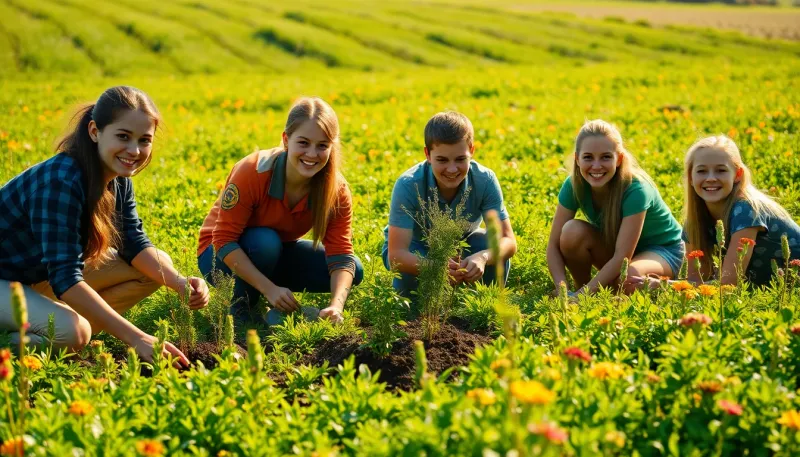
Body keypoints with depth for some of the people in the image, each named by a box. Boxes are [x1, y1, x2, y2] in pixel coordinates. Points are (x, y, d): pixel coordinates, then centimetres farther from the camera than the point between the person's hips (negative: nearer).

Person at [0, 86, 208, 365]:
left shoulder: (118, 178, -6)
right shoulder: (62, 182, -32)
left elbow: (134, 243, 0)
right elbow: (64, 278, -37)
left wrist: (180, 283, -21)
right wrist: (137, 339, -41)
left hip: (41, 276, 10)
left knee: (159, 265, -2)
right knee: (70, 332, -36)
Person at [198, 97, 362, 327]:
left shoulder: (336, 190, -19)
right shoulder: (252, 172, -31)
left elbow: (341, 253, -22)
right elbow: (224, 240, -29)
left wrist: (336, 305, -42)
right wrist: (270, 289, -38)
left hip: (278, 255, 4)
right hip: (225, 256, -4)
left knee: (354, 272, -14)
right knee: (265, 241, -37)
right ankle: (240, 305, -10)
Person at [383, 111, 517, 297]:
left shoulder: (485, 181, -27)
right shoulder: (408, 185, -34)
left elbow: (508, 240, -27)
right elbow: (395, 254, -39)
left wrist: (482, 257, -52)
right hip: (414, 248, -2)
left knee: (496, 251, -28)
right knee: (410, 278, -35)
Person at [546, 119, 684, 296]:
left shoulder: (635, 189, -32)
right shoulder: (574, 185, -19)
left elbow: (622, 256, -35)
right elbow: (554, 245, -18)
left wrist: (581, 295, -39)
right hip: (611, 245, 4)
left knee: (627, 279, -38)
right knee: (572, 231, -26)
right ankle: (581, 286, -4)